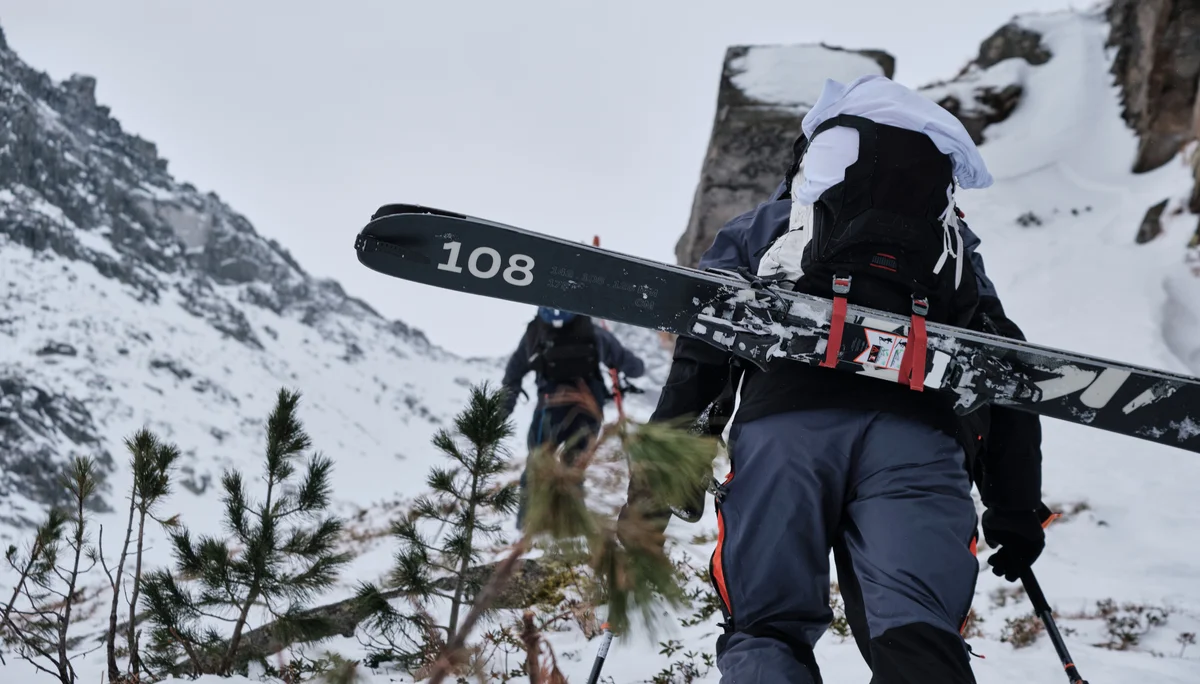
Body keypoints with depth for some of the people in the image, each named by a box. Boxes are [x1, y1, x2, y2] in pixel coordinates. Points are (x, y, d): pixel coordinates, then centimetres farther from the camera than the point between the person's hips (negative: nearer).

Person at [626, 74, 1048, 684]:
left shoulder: (760, 229, 32)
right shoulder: (957, 249, 38)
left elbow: (698, 352, 18)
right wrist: (1017, 509, 28)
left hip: (784, 420, -1)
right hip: (922, 432, 1)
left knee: (766, 632, 3)